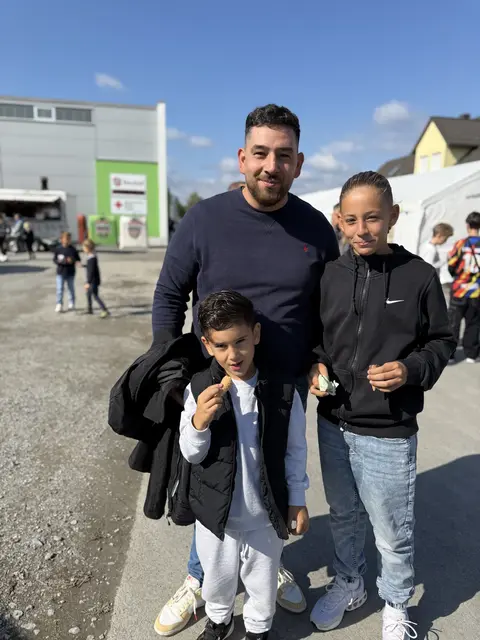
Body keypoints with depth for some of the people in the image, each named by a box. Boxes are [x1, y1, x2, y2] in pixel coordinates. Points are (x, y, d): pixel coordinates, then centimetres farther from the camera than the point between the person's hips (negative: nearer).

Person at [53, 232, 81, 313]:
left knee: (71, 288, 11)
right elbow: (54, 260, -1)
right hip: (60, 272, -1)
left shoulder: (73, 249, -1)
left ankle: (72, 304, 24)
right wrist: (64, 261, -19)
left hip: (70, 273, 1)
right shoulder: (58, 249, -3)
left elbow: (78, 259, 3)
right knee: (60, 289, -1)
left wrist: (72, 260, -19)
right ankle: (59, 305, 7)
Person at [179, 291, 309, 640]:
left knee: (263, 580, 23)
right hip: (216, 510, 1)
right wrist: (199, 420, -28)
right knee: (217, 575, 26)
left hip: (267, 512, 0)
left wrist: (297, 501, 0)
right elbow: (191, 454, -9)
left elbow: (295, 451, -4)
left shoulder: (284, 391, -16)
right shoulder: (199, 388, -15)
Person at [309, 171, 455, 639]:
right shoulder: (330, 275, -2)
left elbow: (441, 341, -1)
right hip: (333, 424, 4)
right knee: (342, 515, 23)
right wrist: (316, 365, -8)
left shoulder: (419, 276, -10)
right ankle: (348, 585, 50)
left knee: (392, 531, 14)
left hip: (389, 433, -3)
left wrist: (412, 370, -18)